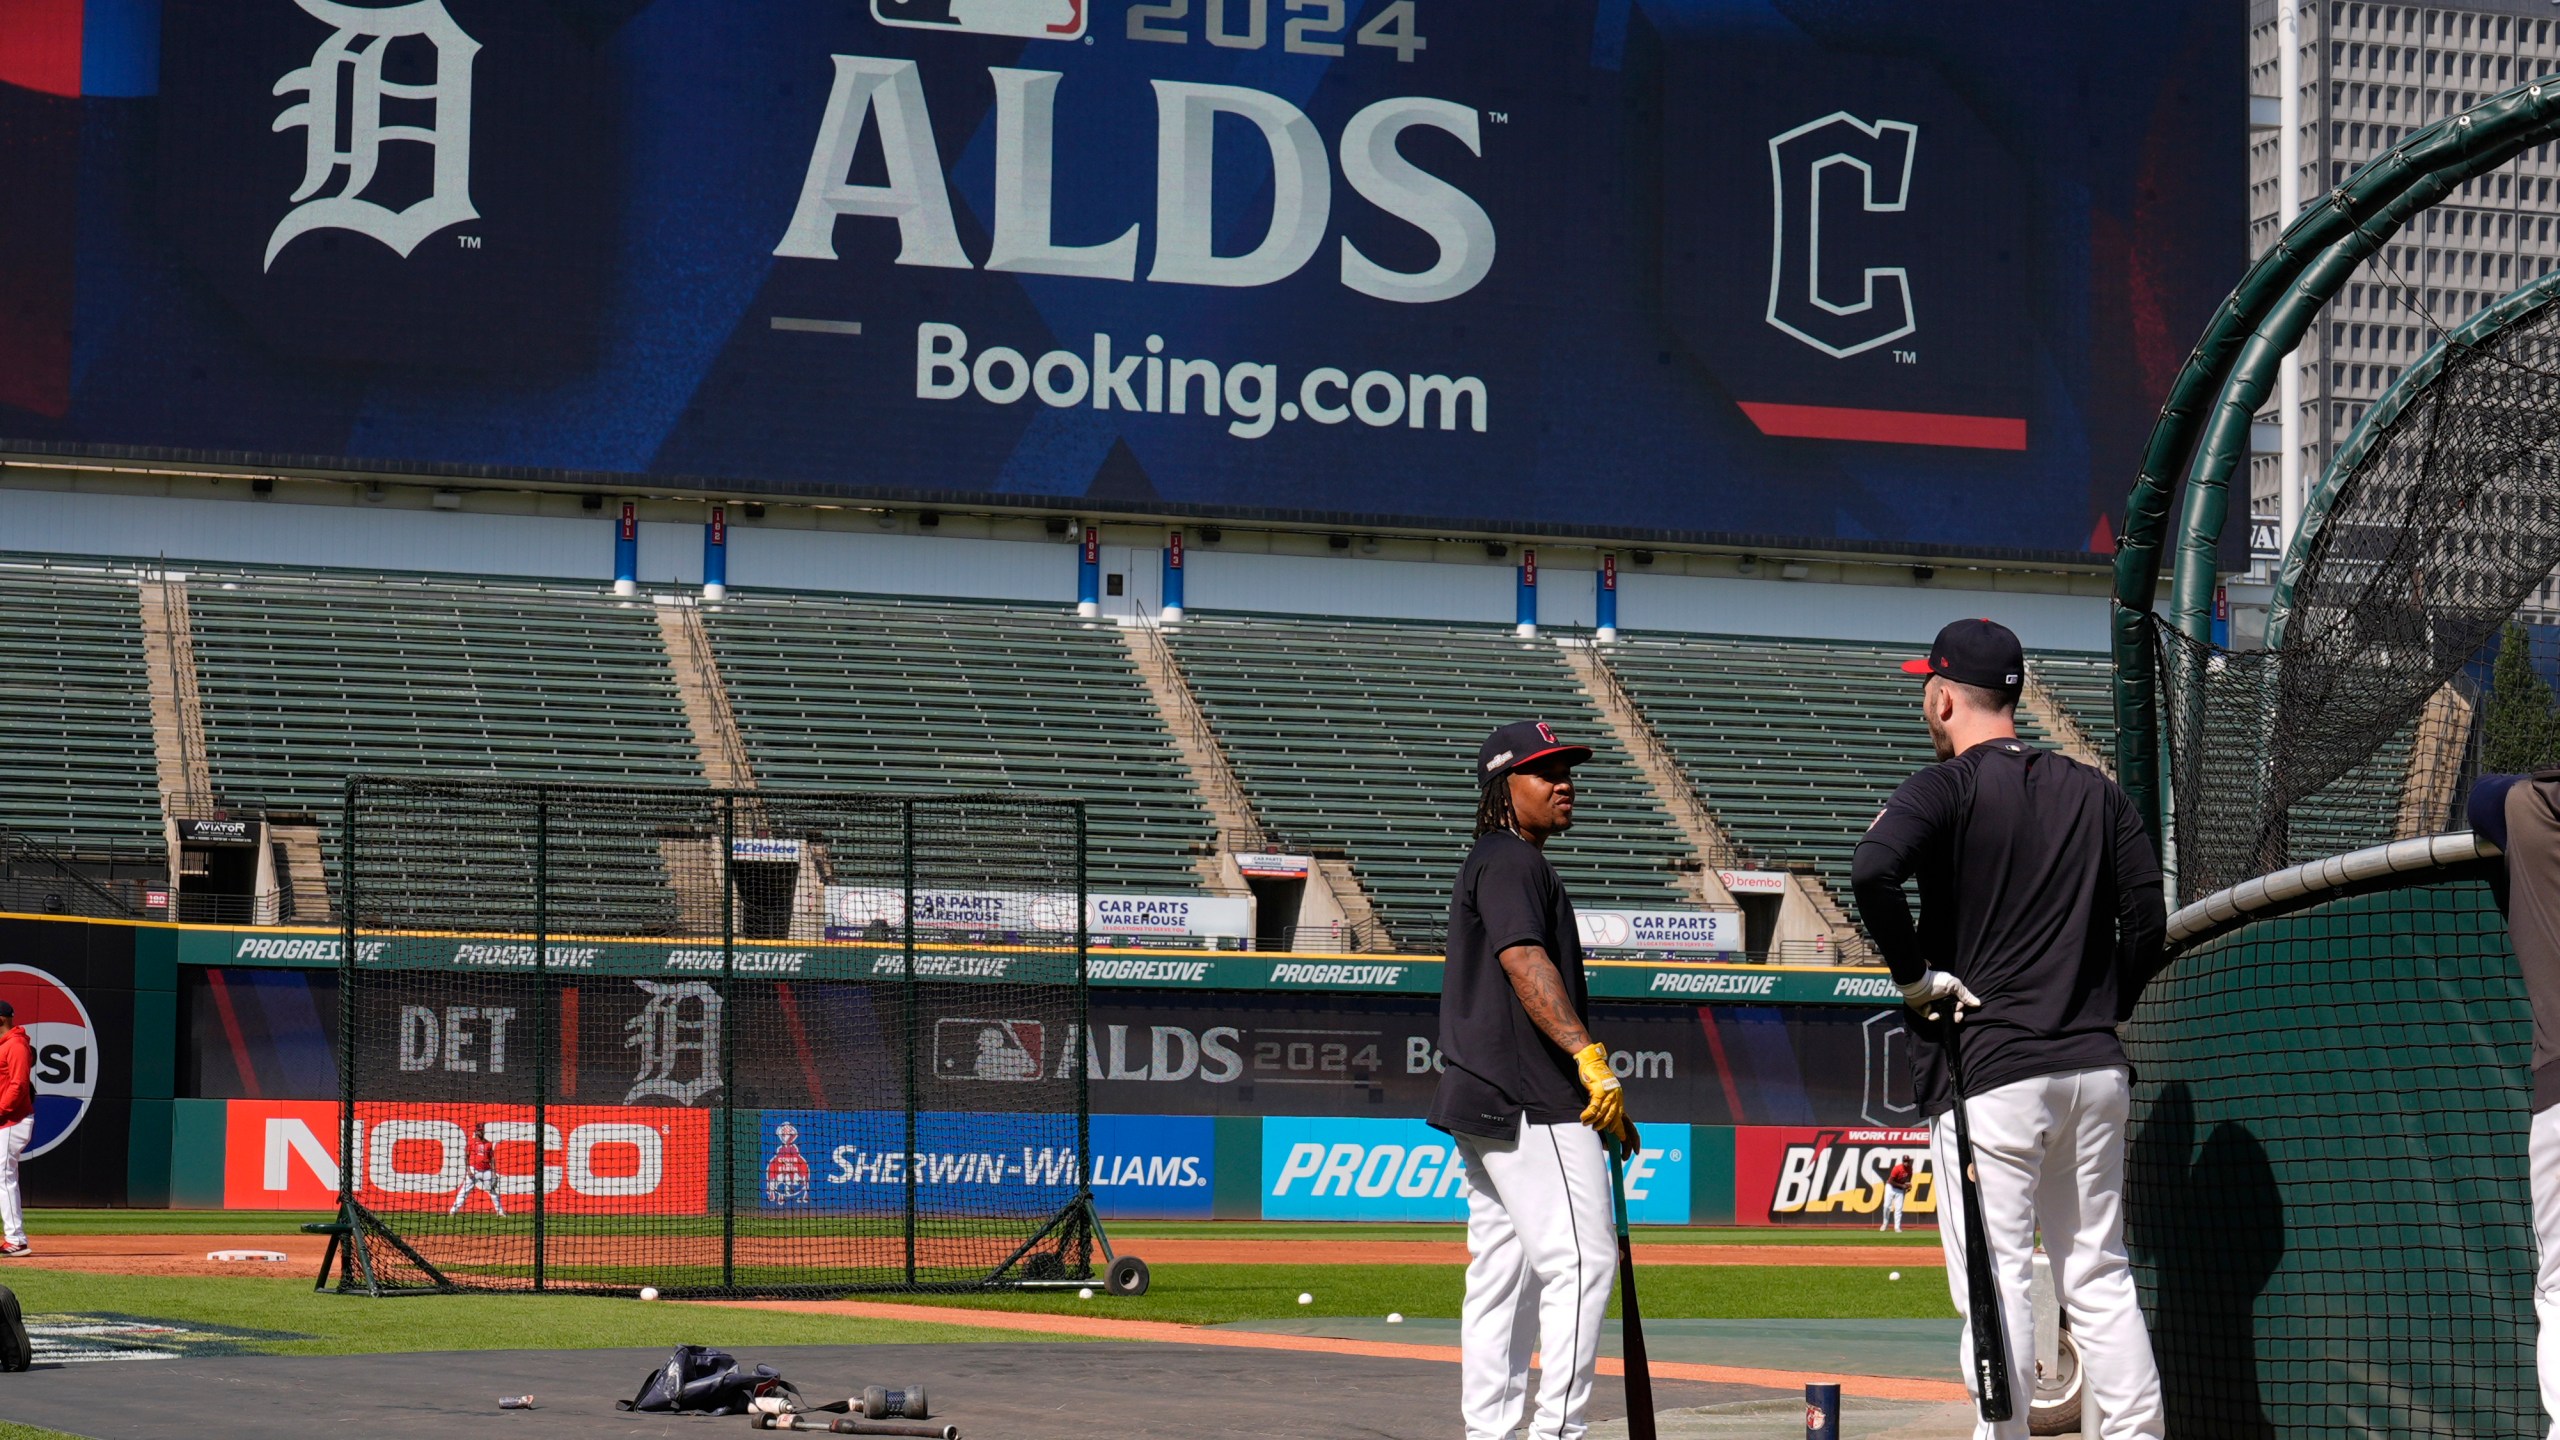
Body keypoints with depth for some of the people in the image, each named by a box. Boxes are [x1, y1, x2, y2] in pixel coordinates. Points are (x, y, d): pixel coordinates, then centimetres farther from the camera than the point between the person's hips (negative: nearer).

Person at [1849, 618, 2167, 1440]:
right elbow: (2148, 918, 8)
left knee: (1997, 1278, -4)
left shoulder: (1948, 788, -4)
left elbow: (1873, 871, -23)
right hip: (2095, 1068, 6)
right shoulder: (2095, 794, 13)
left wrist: (1914, 977, -12)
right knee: (2098, 1275, 11)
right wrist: (2101, 1011, 15)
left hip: (1988, 1070, -5)